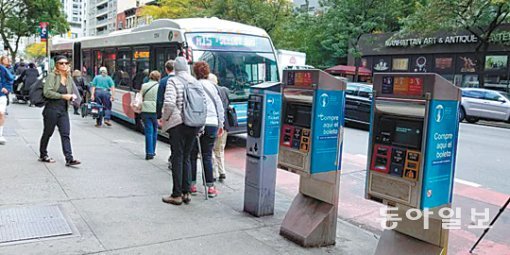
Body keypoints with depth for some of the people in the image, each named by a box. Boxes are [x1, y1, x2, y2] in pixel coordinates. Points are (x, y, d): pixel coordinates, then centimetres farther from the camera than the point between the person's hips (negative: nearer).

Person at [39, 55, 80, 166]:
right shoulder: (52, 76, -7)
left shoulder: (69, 78, 12)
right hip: (52, 109, -5)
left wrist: (71, 96, 4)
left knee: (66, 134, -3)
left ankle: (69, 159, -7)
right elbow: (47, 92, -17)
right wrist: (63, 96, -17)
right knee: (48, 133, 9)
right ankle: (43, 155, 26)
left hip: (63, 110, 5)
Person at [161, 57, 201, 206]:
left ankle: (177, 195, 6)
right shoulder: (195, 81, 9)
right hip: (194, 124, 5)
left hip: (177, 123, -5)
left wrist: (164, 118, -2)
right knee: (186, 157, 14)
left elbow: (169, 103, -18)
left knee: (177, 158, 1)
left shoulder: (173, 81, -6)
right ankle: (186, 193, 17)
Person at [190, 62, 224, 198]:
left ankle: (192, 185, 14)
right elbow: (220, 106, 14)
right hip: (212, 124, 3)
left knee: (192, 155, 10)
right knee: (207, 156, 8)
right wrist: (221, 124, 22)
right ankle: (210, 187, 6)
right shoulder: (212, 86, 10)